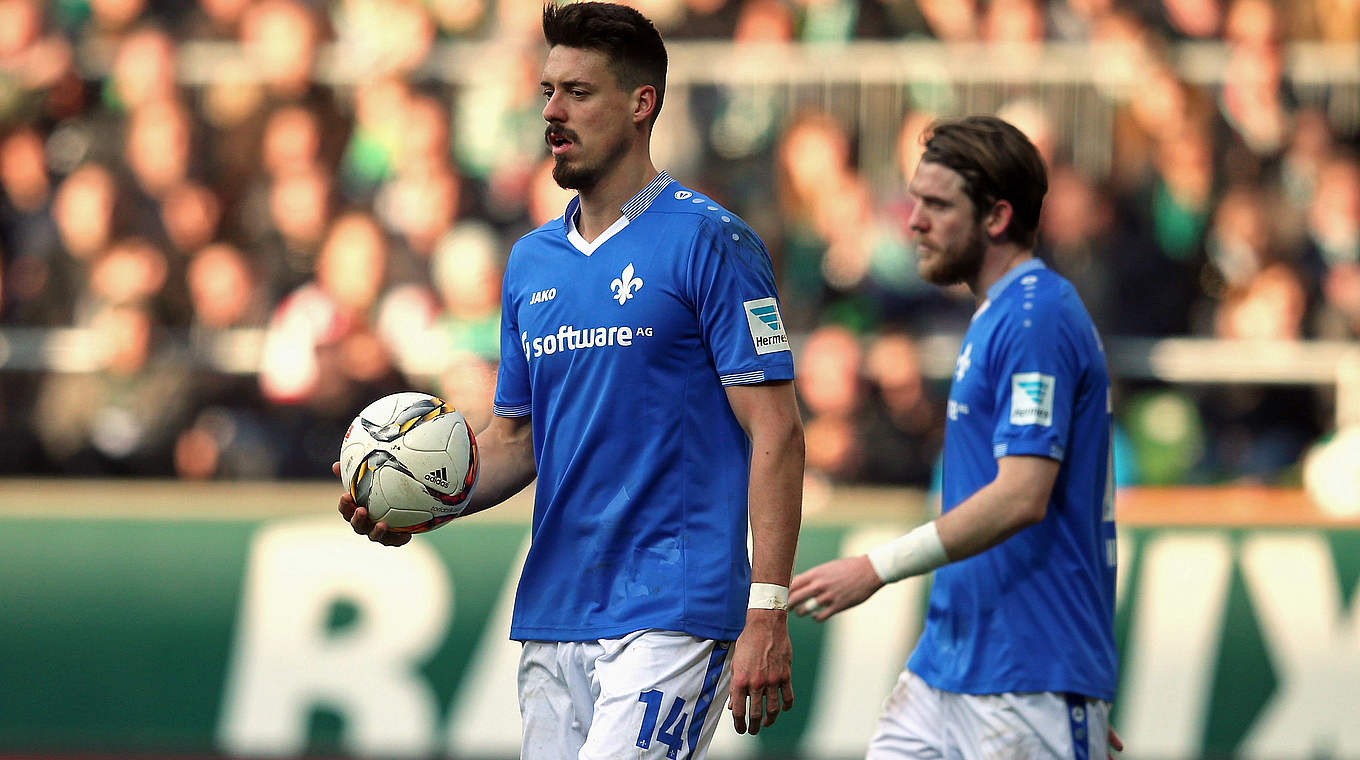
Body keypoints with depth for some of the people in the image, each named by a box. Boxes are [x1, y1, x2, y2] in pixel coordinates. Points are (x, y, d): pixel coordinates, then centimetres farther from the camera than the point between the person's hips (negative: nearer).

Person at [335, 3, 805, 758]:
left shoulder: (709, 242, -6)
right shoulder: (532, 260, 15)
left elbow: (774, 432, -10)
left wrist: (766, 616, -17)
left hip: (671, 616, -7)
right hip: (553, 614, 7)